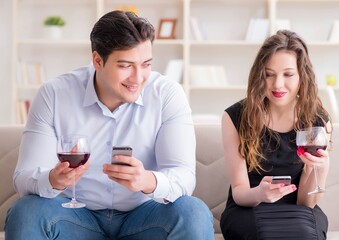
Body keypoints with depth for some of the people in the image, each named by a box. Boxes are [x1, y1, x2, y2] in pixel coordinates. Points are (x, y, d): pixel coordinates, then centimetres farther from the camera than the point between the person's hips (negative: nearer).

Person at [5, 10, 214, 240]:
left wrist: (149, 181, -43)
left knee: (194, 215, -29)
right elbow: (24, 179, -12)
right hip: (77, 216, 0)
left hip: (143, 216, 0)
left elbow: (184, 177, -19)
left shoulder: (168, 94, -10)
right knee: (24, 214, -28)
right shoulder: (54, 95, -9)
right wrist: (53, 180, -37)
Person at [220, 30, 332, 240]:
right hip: (247, 209, -1)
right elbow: (238, 191, -10)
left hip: (296, 213, 2)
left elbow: (305, 202, -7)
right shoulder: (235, 117, -9)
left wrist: (320, 168, -28)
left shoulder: (318, 121, -6)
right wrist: (258, 193, -33)